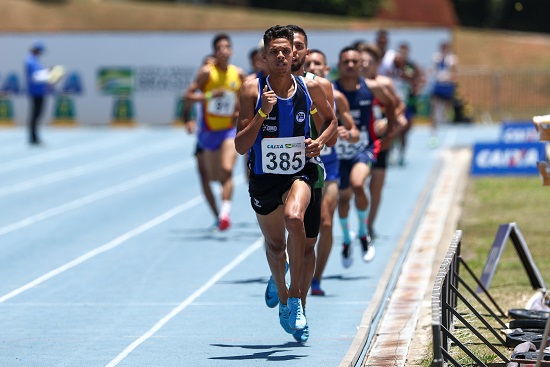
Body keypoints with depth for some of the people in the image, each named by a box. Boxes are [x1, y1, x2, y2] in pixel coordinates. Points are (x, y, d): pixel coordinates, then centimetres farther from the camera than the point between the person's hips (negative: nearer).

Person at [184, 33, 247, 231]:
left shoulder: (239, 74, -2)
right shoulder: (207, 72, -10)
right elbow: (188, 96, -13)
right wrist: (210, 95, -28)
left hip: (230, 129, 0)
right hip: (209, 130, 0)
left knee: (227, 170, -21)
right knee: (213, 176, 12)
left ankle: (225, 212, -26)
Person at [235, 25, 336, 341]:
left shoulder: (311, 88, -5)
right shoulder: (252, 90, -11)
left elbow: (331, 119, 15)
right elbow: (240, 147, -14)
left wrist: (321, 141, -5)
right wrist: (262, 113, -26)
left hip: (300, 171, -1)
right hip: (264, 176, 1)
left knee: (294, 218, -32)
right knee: (275, 245, 16)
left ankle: (296, 298, -19)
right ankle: (282, 296, 48)